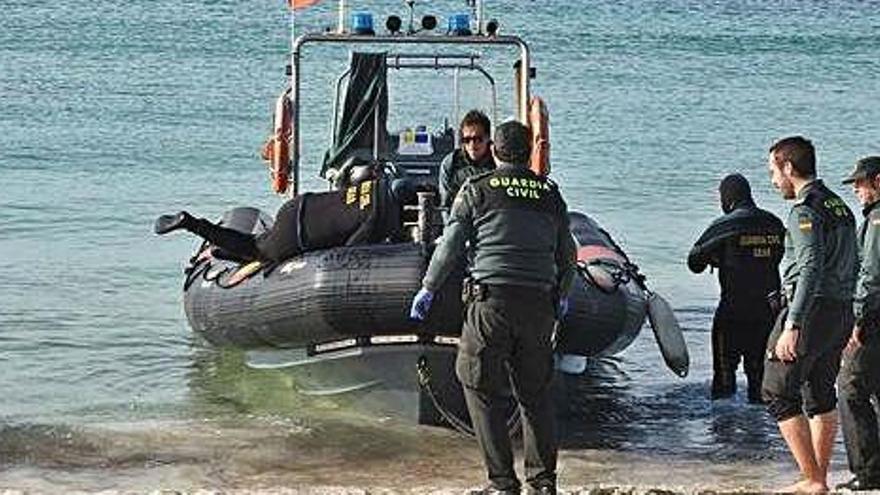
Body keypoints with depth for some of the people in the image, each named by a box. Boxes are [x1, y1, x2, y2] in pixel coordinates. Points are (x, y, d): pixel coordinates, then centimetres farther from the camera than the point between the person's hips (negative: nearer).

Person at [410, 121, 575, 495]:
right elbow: (567, 255, 18)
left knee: (483, 390, 4)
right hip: (539, 303, 4)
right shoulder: (550, 194, 12)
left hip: (491, 300, -4)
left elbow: (450, 246, 2)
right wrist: (561, 296, 34)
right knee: (536, 392, 14)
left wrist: (428, 289, 15)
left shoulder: (477, 190, 2)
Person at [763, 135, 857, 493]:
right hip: (841, 312, 9)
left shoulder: (805, 211, -14)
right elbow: (851, 267, 18)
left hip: (811, 310, -9)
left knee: (778, 394, -4)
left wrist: (792, 326, -28)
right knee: (821, 396, 16)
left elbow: (811, 270, -24)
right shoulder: (840, 207, 16)